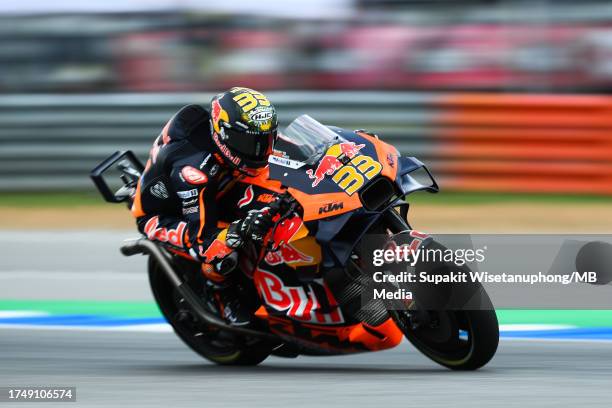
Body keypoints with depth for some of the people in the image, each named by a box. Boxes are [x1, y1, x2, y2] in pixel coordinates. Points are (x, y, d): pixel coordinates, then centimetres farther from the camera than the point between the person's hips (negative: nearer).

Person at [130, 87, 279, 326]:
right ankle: (226, 297, -2)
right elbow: (203, 243, -42)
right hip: (160, 217, -8)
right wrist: (238, 231, -58)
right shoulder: (194, 169, -43)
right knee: (223, 255, -34)